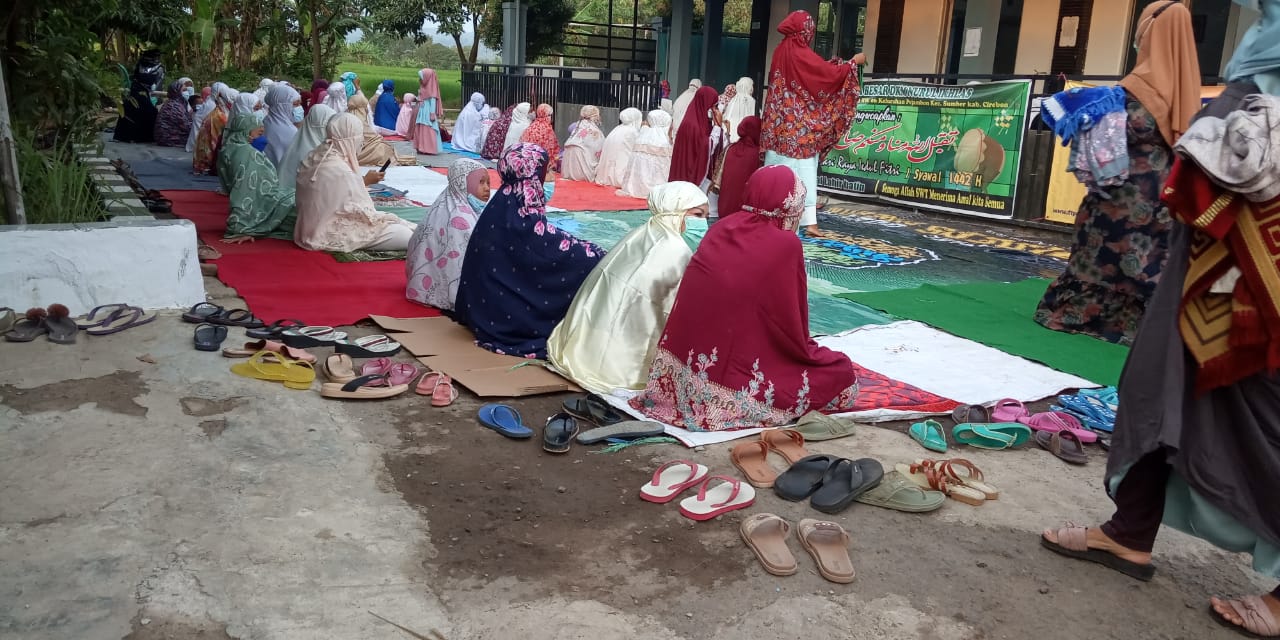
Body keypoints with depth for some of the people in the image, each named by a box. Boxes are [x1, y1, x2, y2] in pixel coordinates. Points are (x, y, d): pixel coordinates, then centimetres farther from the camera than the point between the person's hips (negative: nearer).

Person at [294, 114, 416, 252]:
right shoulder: (341, 171, -26)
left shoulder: (315, 155, 1)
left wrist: (362, 181, 11)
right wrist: (365, 182, -3)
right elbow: (363, 212, -18)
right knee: (404, 236, -13)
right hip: (331, 234, -10)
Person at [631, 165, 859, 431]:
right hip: (735, 382, -7)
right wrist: (807, 349, 17)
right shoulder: (786, 243, -11)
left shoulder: (722, 227, 7)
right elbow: (792, 321, -4)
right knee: (839, 371, 10)